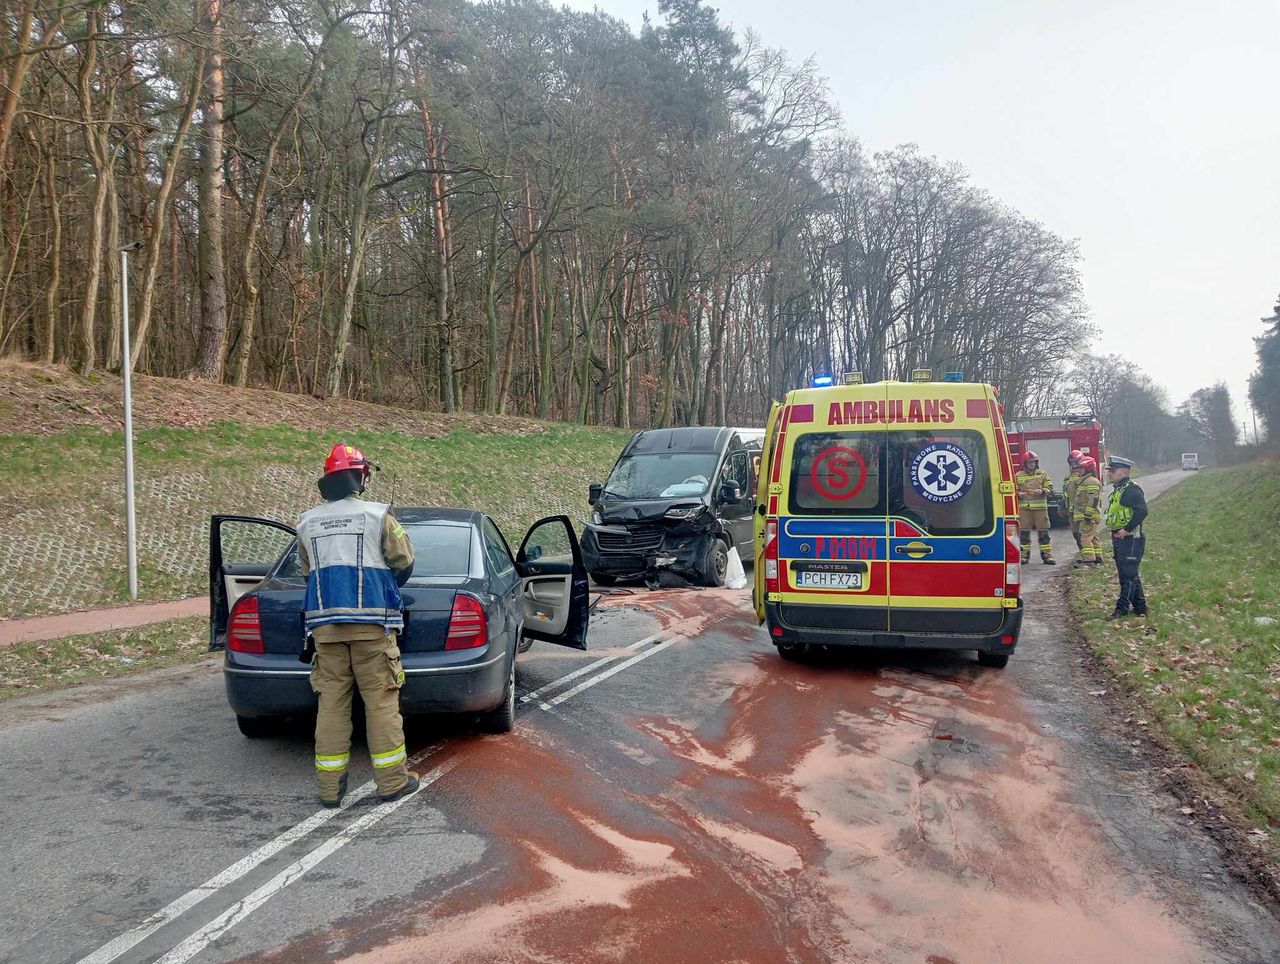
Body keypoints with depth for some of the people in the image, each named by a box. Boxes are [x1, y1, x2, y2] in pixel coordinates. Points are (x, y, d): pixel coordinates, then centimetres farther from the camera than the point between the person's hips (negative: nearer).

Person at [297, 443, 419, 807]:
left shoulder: (306, 524, 8)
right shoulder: (377, 515, -3)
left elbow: (308, 572, 15)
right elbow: (404, 561, 4)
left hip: (324, 623, 4)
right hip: (371, 621, -3)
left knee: (331, 703, 8)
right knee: (381, 702, 3)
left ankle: (329, 787, 14)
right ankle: (393, 781, 10)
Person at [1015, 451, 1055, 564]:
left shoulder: (1042, 474, 9)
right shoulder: (1018, 476, 8)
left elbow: (1050, 488, 6)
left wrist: (1042, 491, -14)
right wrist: (1018, 494, -11)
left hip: (1040, 507, 0)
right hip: (1024, 508, 0)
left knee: (1043, 532, 0)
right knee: (1024, 532, 2)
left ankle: (1047, 555, 5)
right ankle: (1024, 555, 9)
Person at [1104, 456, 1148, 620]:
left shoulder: (1132, 489, -14)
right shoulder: (1117, 490, 16)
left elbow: (1141, 511, -25)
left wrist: (1127, 529, -22)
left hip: (1130, 539, -10)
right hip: (1119, 539, 10)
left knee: (1128, 575, -6)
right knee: (1127, 574, 14)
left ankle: (1122, 608, -5)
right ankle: (1139, 607, 23)